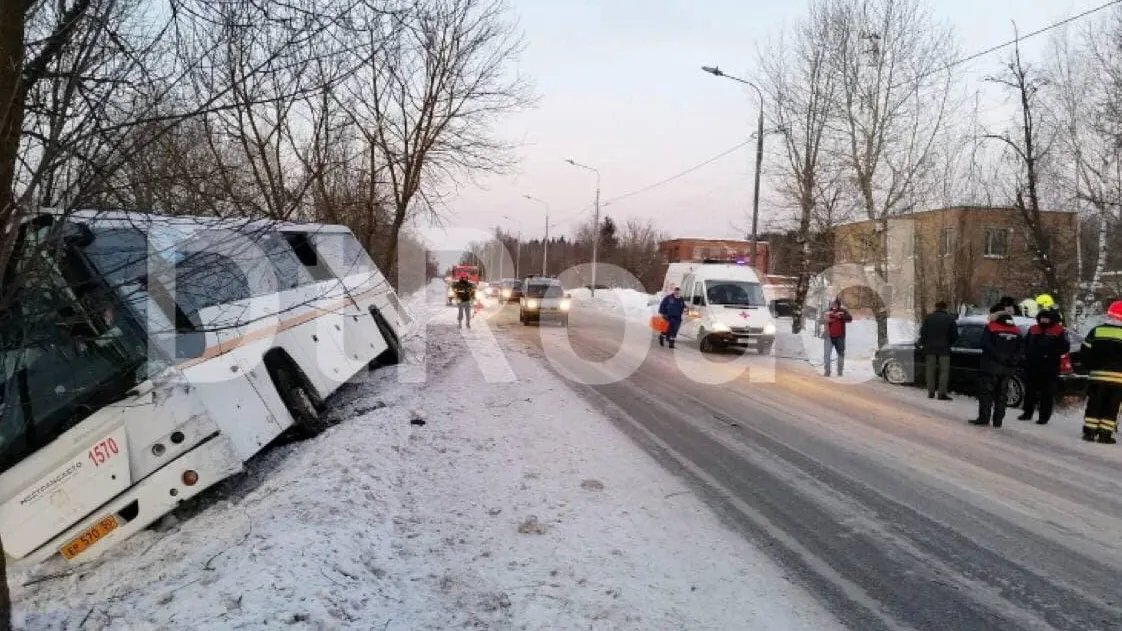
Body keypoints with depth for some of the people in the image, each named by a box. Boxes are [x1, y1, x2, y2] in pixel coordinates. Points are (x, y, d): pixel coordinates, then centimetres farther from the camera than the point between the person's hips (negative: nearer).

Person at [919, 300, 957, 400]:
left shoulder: (929, 317, 1)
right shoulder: (950, 319, 0)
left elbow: (923, 332, -3)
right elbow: (955, 335, 0)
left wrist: (922, 343, 8)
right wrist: (949, 343, 14)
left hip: (930, 348, 1)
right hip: (944, 348, -1)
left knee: (930, 370, 9)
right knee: (944, 371, 1)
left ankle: (931, 393, 11)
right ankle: (942, 393, -7)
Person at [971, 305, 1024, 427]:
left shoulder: (990, 328, -7)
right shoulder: (1016, 330, 11)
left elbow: (986, 344, -18)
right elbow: (1021, 347, 6)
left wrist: (999, 356, -15)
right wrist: (1012, 360, -3)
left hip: (991, 367, -5)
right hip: (1007, 368, 5)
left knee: (986, 392, 0)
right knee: (1001, 394, 10)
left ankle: (984, 418, -4)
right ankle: (998, 420, 10)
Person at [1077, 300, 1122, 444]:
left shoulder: (1096, 331, 2)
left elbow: (1085, 352, 2)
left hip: (1098, 375, 2)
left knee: (1094, 405, 8)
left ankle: (1089, 431, 7)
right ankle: (1105, 433, 2)